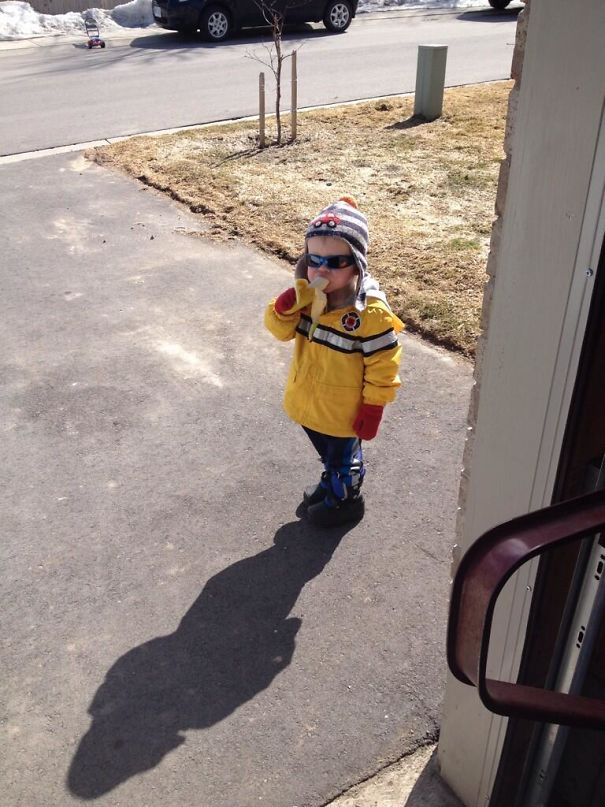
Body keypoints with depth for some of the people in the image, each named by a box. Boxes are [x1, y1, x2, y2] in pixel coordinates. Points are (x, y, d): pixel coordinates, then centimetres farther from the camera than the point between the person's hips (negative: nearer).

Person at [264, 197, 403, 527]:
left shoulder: (369, 311, -28)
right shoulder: (308, 295, -9)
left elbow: (382, 364, -21)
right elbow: (280, 330, -8)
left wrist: (373, 408, -17)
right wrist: (289, 302, -28)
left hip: (343, 410, -6)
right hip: (309, 399, 6)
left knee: (342, 455, 19)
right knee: (327, 452, 30)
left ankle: (345, 499, 45)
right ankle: (332, 482, 57)